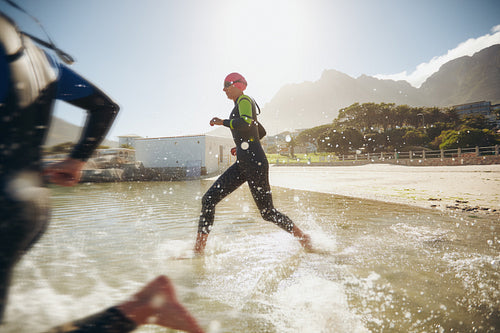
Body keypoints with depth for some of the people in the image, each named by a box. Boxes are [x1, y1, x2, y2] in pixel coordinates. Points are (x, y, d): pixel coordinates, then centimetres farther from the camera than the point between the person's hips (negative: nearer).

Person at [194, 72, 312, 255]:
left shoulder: (244, 100, -3)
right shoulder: (240, 107, 24)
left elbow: (246, 123, -26)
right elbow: (262, 132, 34)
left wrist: (222, 122, -13)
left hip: (254, 162, -10)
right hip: (242, 164, 10)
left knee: (268, 212, -1)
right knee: (209, 199, 0)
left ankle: (303, 237, 22)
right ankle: (199, 248, 4)